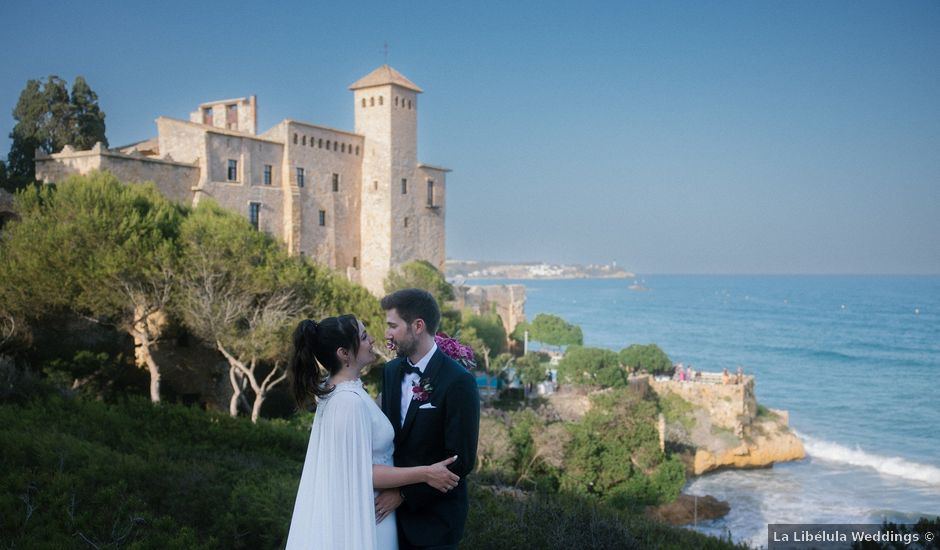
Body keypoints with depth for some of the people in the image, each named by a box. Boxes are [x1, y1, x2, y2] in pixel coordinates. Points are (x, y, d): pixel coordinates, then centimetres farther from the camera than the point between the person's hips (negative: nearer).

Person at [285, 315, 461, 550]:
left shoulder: (335, 388, 2)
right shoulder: (349, 401, -27)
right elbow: (362, 472, -24)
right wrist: (425, 474, -20)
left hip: (348, 507, 9)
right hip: (362, 515, -9)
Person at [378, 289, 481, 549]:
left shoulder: (458, 381, -19)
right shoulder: (391, 370, 2)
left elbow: (460, 460, -19)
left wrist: (405, 494, -16)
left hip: (434, 515, -5)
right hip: (393, 508, 6)